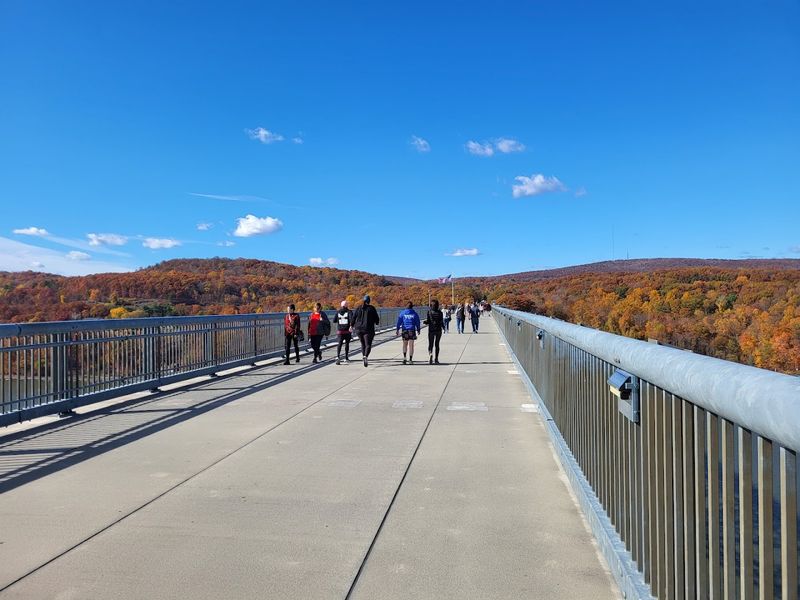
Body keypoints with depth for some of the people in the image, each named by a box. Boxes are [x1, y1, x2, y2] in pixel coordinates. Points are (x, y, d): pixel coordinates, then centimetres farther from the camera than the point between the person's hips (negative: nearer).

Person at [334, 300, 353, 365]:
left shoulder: (338, 312, 7)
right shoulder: (349, 311, 0)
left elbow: (334, 320, 5)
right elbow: (351, 319, -18)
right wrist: (351, 326, -27)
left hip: (340, 331, 1)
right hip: (347, 330, -1)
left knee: (339, 344, 0)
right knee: (347, 344, 12)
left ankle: (338, 356, -24)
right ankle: (346, 358, 15)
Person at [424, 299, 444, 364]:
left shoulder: (429, 312, -7)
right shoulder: (440, 313, -5)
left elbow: (427, 322, -10)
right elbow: (442, 322, -6)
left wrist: (425, 322, 13)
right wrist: (443, 328, 11)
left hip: (431, 330, -1)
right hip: (438, 330, 1)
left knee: (430, 344, 6)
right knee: (437, 344, 12)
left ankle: (430, 354, -23)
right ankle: (436, 359, 13)